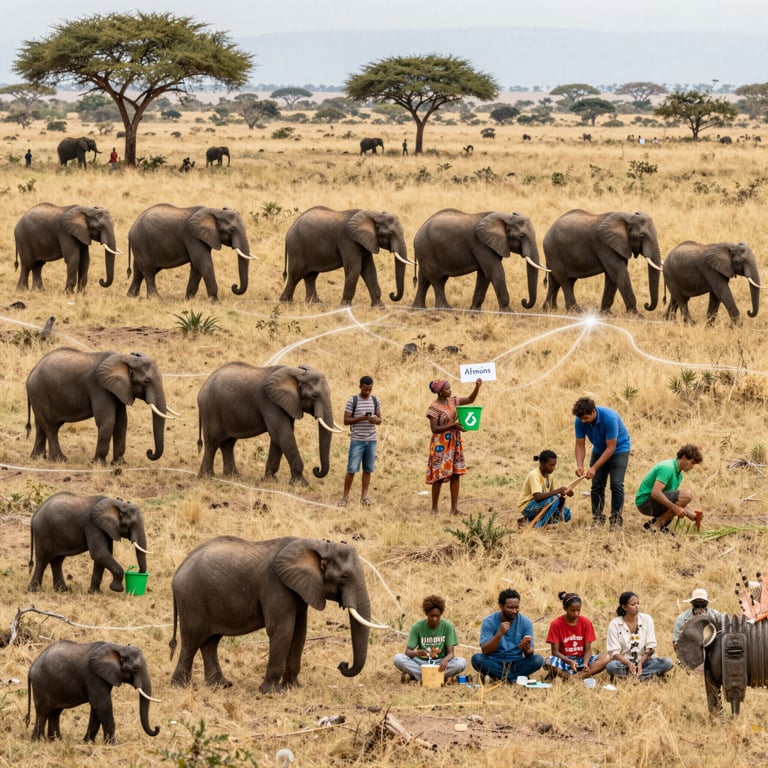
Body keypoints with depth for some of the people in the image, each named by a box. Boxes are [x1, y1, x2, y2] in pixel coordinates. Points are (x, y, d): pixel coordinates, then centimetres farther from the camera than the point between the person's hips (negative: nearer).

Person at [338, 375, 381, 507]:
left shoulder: (375, 401, 8)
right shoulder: (352, 401, -3)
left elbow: (380, 420, 11)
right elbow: (346, 420, -4)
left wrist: (375, 420, -14)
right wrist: (360, 418, -19)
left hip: (371, 440, 3)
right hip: (357, 440, -3)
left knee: (368, 469, 4)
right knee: (352, 469, -5)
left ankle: (364, 496, 10)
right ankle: (345, 496, 3)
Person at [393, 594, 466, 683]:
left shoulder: (448, 626, -5)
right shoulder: (417, 627, -5)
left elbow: (451, 652, -10)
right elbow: (408, 651, -9)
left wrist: (445, 660, -35)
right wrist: (416, 653, -34)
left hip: (440, 663, 0)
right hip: (421, 662, 0)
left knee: (461, 663, -30)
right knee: (398, 658, -28)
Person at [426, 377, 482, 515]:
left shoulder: (452, 401, 7)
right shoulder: (434, 408, -13)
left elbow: (470, 399, 12)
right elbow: (434, 429, -16)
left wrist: (477, 387, -5)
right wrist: (452, 426, -25)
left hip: (454, 444, 7)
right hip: (440, 445, -7)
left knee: (456, 475, 3)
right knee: (439, 476, -1)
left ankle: (454, 508, 7)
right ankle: (434, 508, 9)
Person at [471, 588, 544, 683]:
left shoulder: (525, 622, -3)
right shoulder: (489, 622, -7)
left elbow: (530, 653, -5)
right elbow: (485, 651, -16)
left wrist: (527, 650, -30)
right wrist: (499, 634, -30)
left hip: (516, 663, 1)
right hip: (494, 663, -1)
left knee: (537, 660, -25)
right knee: (477, 658, -31)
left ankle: (499, 677, -23)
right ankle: (514, 678, -23)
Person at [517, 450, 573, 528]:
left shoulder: (549, 475, 4)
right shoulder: (534, 475, -22)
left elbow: (551, 494, 12)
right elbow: (538, 497, -35)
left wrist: (563, 492, -9)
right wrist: (558, 491, -39)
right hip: (527, 507, -9)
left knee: (566, 514, -2)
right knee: (554, 500, -30)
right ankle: (540, 525, -19)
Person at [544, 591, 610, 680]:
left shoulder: (586, 622, 0)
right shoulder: (556, 624, -6)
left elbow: (588, 649, -2)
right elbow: (555, 651, -8)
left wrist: (585, 663, -23)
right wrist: (570, 662, -26)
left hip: (582, 660, 2)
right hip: (564, 660, -2)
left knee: (606, 658, -24)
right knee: (548, 662, -37)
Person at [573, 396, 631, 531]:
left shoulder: (609, 418, -36)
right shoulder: (580, 421, -20)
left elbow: (611, 447, -31)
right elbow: (580, 445, -12)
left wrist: (594, 468, -33)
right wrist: (580, 465, -29)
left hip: (619, 448, -5)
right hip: (599, 450, 5)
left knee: (616, 484, -12)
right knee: (597, 485, -1)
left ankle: (616, 519, -4)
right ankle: (598, 518, 9)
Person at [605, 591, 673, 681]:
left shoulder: (646, 619, 2)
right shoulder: (614, 625, -4)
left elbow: (651, 647, -1)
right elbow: (614, 652, -8)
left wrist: (640, 663, -18)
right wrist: (629, 663, -27)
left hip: (643, 660, 2)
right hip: (624, 663, -2)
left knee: (667, 662, -25)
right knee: (610, 666, -36)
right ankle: (651, 674, -29)